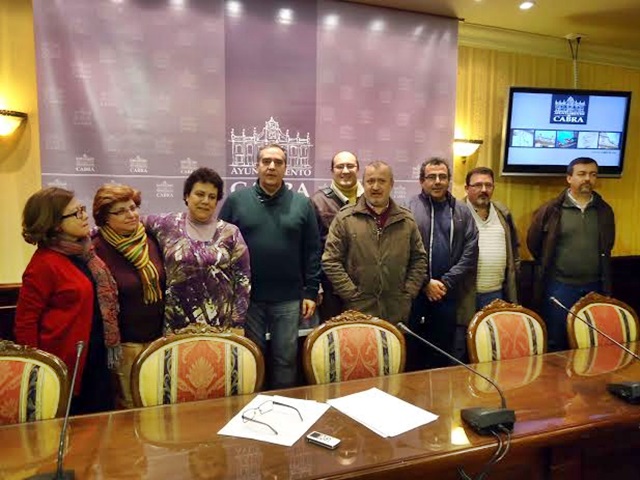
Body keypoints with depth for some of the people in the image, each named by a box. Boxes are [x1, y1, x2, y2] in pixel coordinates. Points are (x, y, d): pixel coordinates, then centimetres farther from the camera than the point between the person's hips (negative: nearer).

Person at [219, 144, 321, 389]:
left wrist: (311, 292, 0)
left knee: (286, 359, 11)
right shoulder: (236, 200, 1)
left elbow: (312, 251, 4)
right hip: (246, 297, 0)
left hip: (289, 298, 1)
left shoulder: (302, 204, 4)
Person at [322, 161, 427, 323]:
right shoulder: (345, 218, -2)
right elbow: (331, 261, -4)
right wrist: (351, 295, -8)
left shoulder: (406, 220, 8)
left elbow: (419, 259, 13)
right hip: (358, 310, -2)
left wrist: (408, 292, 3)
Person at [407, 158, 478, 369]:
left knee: (443, 352, 15)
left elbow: (470, 252, 1)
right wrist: (425, 283, -10)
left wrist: (447, 282, -7)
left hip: (448, 293, 3)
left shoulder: (462, 212, 8)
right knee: (413, 349, 9)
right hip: (415, 292, -3)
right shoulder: (409, 208, -4)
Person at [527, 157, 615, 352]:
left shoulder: (604, 210, 6)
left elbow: (607, 246, 17)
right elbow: (533, 242, 1)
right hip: (559, 286, -4)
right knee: (556, 343, 7)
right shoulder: (552, 209, -7)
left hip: (594, 286, 4)